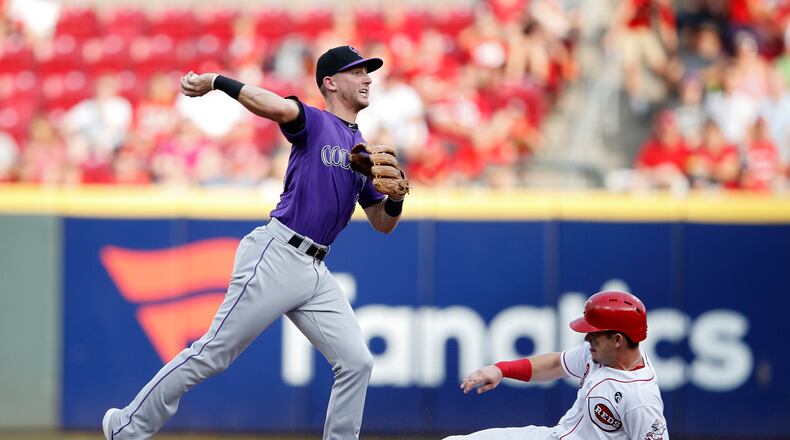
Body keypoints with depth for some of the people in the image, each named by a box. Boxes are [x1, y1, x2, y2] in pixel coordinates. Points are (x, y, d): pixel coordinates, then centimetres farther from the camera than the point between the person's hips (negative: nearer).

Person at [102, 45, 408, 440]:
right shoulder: (314, 123, -2)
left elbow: (383, 223, 19)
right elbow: (276, 107, -25)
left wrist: (396, 195, -1)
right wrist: (217, 81, -31)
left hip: (315, 271, 7)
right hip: (276, 258, -7)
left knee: (356, 362, -1)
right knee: (212, 355, -6)